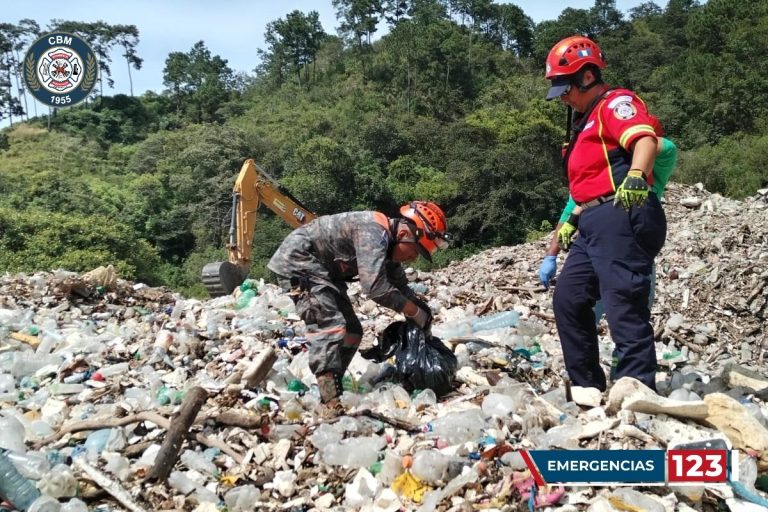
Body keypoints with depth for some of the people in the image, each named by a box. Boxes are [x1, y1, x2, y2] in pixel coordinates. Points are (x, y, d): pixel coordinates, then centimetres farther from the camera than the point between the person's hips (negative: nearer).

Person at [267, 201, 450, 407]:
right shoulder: (373, 232, -28)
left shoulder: (388, 241, 3)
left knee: (351, 331, 7)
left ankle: (332, 389, 12)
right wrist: (416, 312, -23)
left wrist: (420, 325, 4)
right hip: (297, 260, -10)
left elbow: (401, 286, 14)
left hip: (322, 270, 10)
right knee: (329, 326, -22)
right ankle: (332, 401, -25)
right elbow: (375, 287, -35)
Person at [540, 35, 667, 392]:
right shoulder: (587, 120, 26)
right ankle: (587, 386, 18)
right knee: (568, 299, 11)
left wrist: (636, 175, -43)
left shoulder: (615, 102, -3)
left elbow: (645, 137, -24)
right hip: (596, 223, 11)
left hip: (621, 217, -10)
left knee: (624, 306, -12)